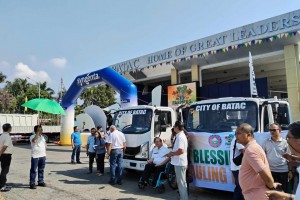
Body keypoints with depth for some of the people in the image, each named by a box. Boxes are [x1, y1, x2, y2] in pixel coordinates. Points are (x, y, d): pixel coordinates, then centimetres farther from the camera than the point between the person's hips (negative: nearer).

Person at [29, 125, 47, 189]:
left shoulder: (42, 137, 14)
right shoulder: (32, 136, -6)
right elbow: (34, 141, -31)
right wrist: (38, 132, -25)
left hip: (42, 156, 6)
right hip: (35, 156, -6)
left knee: (41, 169, 13)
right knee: (33, 170, -1)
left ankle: (40, 181, 22)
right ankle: (32, 183, 5)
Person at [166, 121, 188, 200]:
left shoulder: (180, 137, -20)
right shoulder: (181, 135, 12)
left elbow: (181, 151, -28)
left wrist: (171, 154, -15)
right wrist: (172, 152, 11)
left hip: (179, 163, -11)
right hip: (180, 162, 11)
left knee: (181, 182, -2)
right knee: (182, 182, 19)